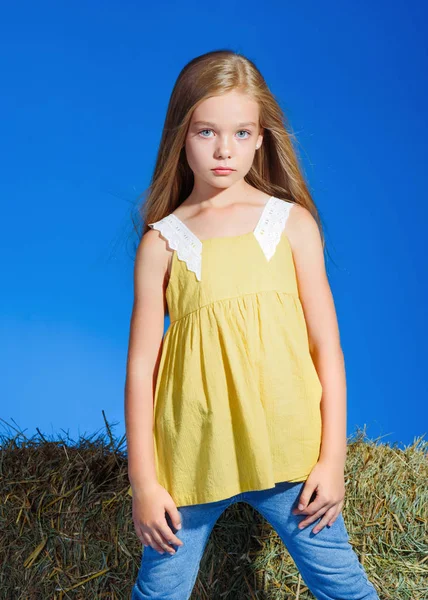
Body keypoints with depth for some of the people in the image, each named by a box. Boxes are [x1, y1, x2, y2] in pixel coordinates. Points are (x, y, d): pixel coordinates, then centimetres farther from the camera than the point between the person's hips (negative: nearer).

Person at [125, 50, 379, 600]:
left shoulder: (291, 222, 2)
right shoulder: (161, 242, 0)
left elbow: (327, 347, 2)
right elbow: (141, 365, 0)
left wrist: (332, 458, -1)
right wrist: (143, 482, -1)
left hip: (288, 454, 1)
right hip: (191, 461, 0)